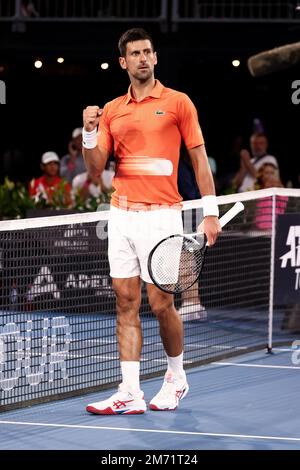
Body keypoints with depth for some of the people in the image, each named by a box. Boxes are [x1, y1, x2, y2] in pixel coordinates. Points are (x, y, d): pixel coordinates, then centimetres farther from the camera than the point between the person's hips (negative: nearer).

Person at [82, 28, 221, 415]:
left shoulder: (178, 103, 1)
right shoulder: (111, 110, 12)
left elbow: (199, 158, 2)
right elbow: (96, 167, 9)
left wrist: (210, 212, -3)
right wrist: (89, 133, -10)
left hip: (160, 215, -4)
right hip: (121, 215, 4)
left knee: (161, 303, -4)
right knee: (126, 303, 1)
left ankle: (176, 377, 20)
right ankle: (130, 393, 0)